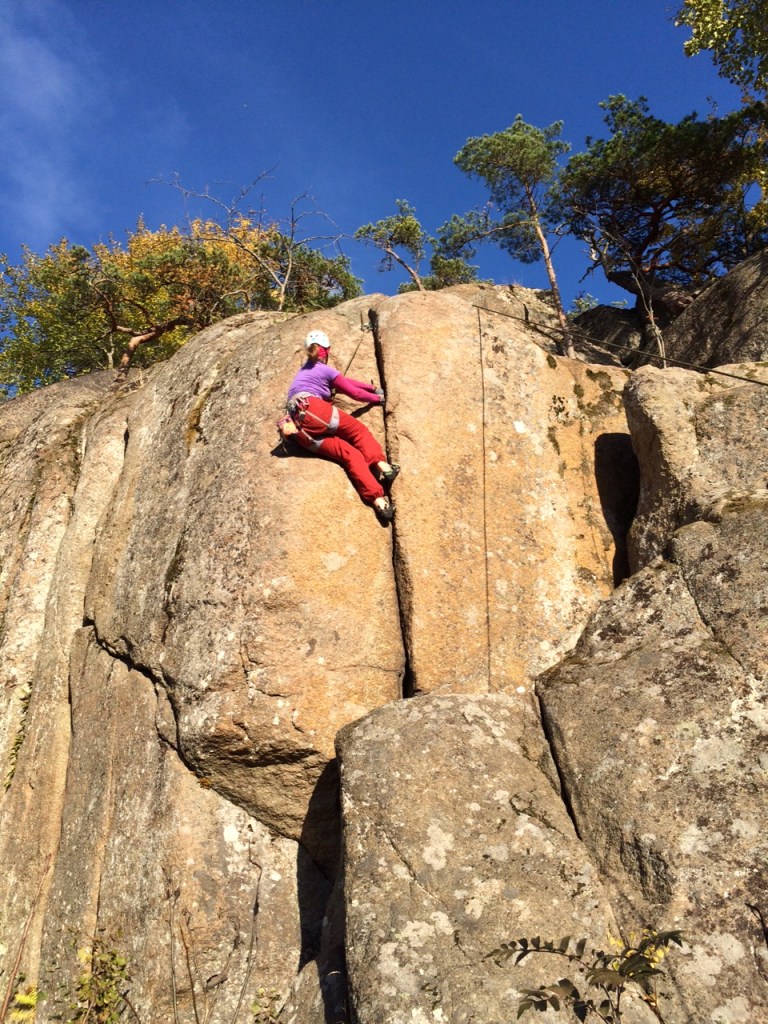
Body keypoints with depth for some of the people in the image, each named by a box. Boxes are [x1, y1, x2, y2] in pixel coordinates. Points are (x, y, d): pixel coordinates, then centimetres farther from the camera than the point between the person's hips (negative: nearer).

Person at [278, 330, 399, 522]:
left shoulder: (304, 371, 36)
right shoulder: (326, 370, 13)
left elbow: (344, 380, 41)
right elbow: (354, 393, 19)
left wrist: (372, 387, 46)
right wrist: (377, 398, 36)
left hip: (300, 431, 6)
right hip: (314, 409, -6)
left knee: (350, 454, -5)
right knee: (359, 430, 6)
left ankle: (377, 499, -25)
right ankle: (380, 463, -25)